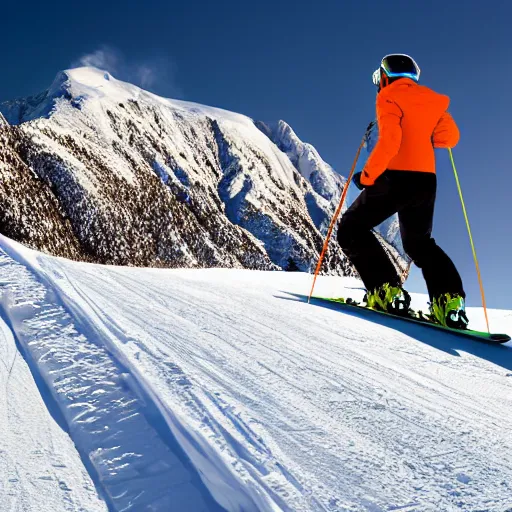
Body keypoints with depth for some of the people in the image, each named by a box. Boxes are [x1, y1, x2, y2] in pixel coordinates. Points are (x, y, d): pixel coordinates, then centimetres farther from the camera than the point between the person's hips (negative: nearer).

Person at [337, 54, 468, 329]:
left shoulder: (389, 98, -3)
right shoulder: (430, 100, 16)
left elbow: (389, 141, -17)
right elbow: (450, 137, 15)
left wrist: (367, 176, -10)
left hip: (396, 176, -7)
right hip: (426, 180, 7)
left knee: (352, 229, 6)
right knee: (419, 243, 22)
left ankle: (387, 290, -11)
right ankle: (449, 299, -1)